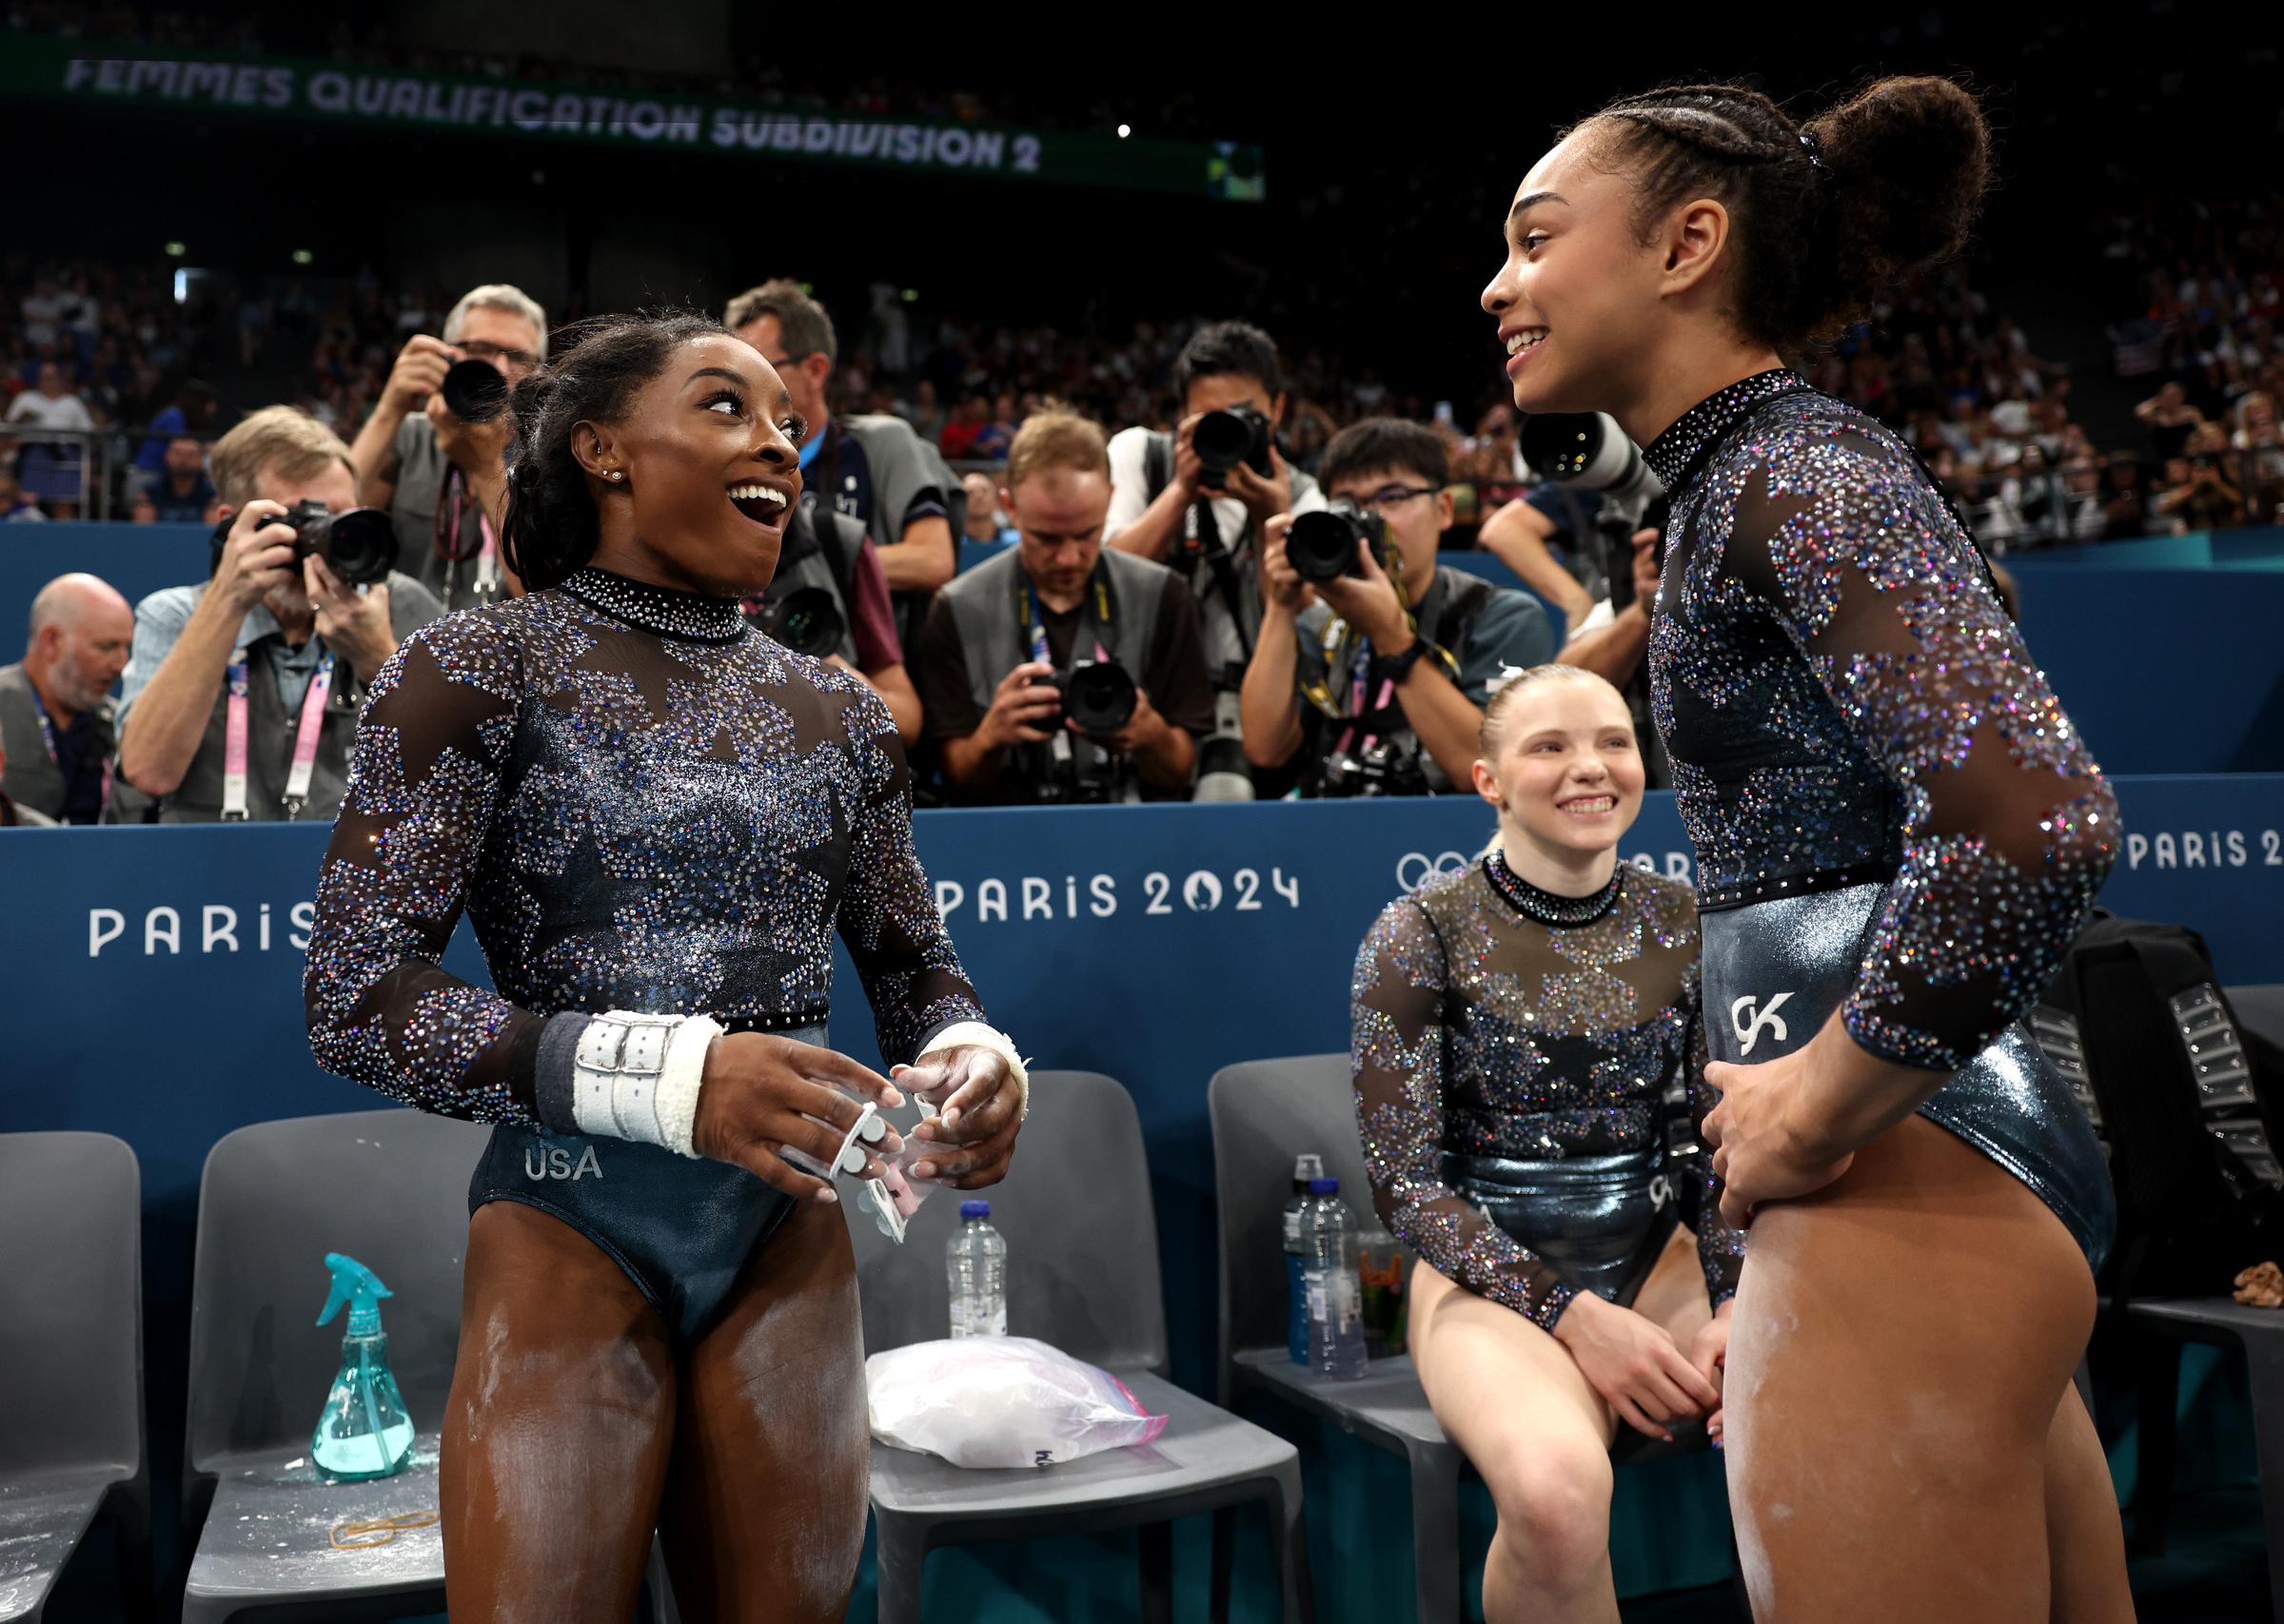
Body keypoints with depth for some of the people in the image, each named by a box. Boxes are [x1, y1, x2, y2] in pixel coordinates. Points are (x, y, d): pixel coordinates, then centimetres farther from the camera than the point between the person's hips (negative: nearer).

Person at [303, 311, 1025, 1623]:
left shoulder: (838, 711, 8)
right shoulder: (482, 666, -5)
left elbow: (913, 957, 13)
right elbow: (357, 997, -12)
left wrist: (975, 1056, -12)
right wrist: (665, 1072, -26)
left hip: (793, 1225, 4)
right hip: (573, 1222, -4)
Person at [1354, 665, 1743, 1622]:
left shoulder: (1681, 923, 4)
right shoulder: (1423, 933, -8)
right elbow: (1403, 1180, -9)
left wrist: (1736, 1302, -12)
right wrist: (1574, 1319, -16)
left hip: (1659, 1256, 4)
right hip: (1493, 1276, -3)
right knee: (1557, 1485, -35)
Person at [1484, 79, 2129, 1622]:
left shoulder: (1799, 469, -12)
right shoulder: (1763, 474, 17)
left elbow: (2032, 819, -28)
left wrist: (1813, 1115, -18)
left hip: (1900, 1193, -10)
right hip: (1974, 1178, 10)